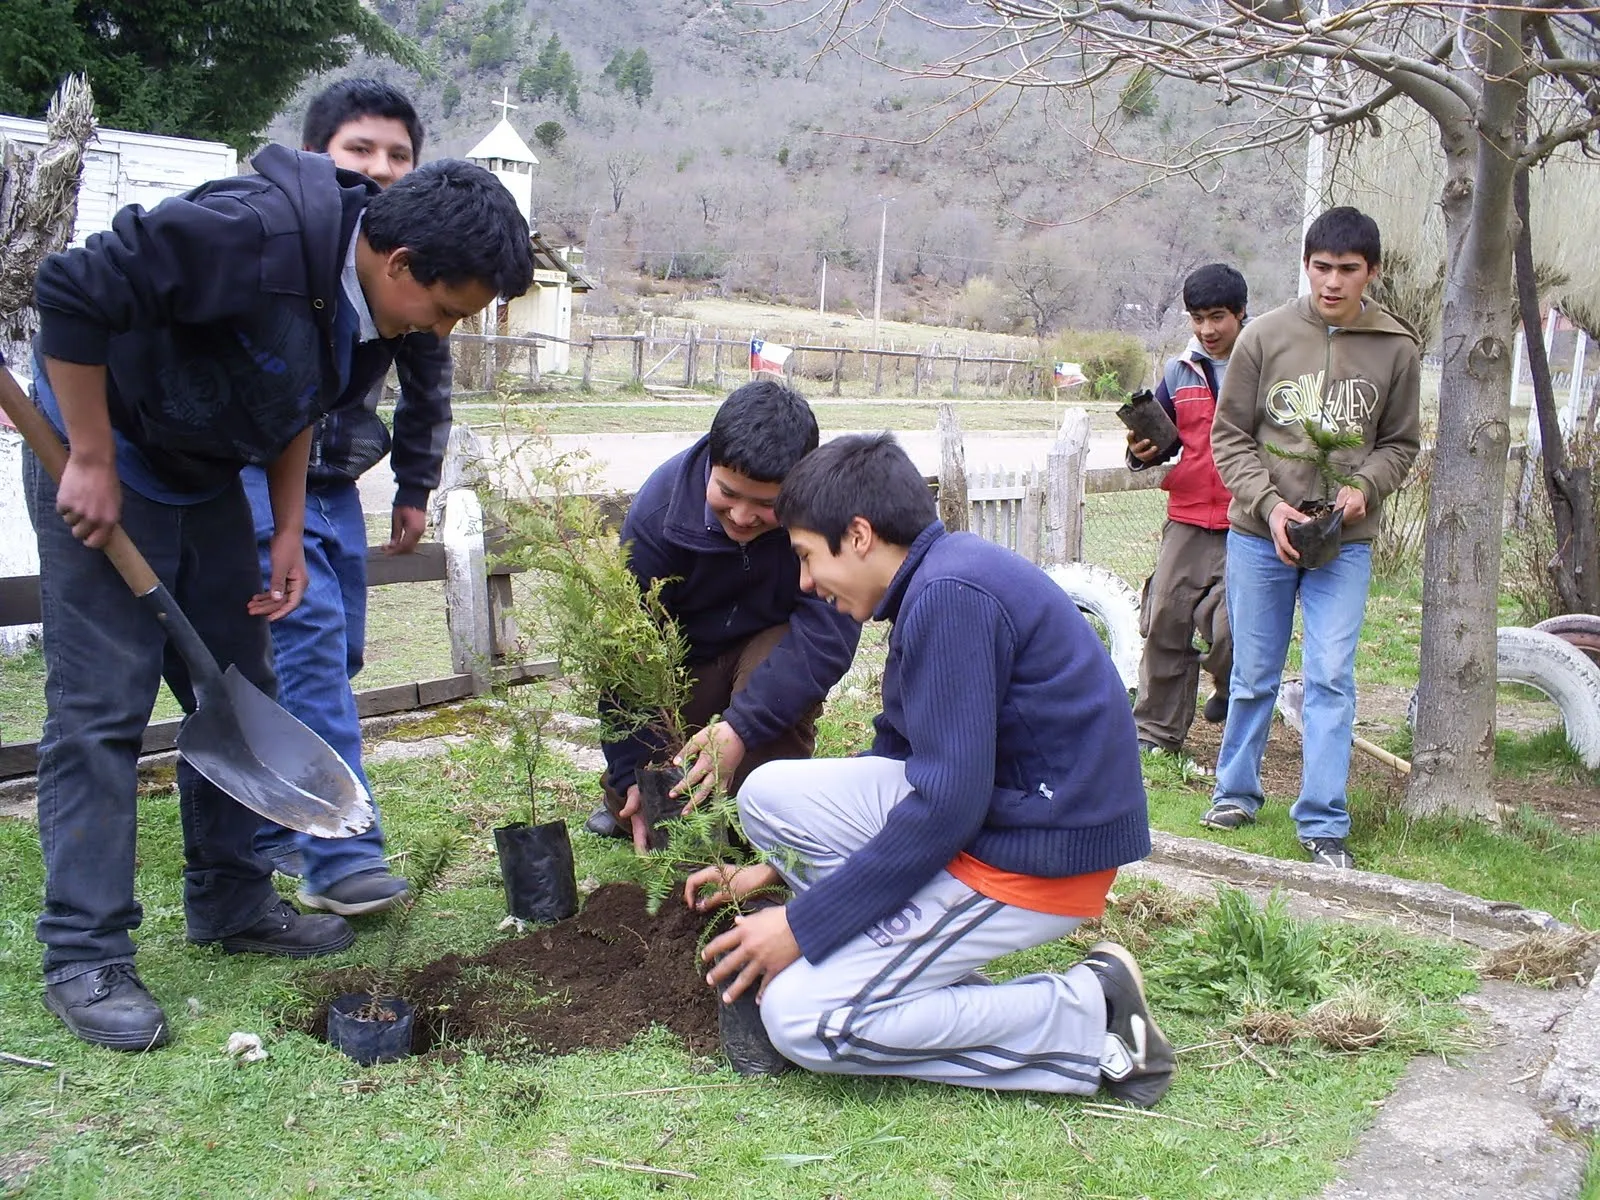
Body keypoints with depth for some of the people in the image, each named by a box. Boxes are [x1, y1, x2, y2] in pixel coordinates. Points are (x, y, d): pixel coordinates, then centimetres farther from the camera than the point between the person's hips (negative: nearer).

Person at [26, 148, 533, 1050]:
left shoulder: (373, 302, -4)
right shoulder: (255, 234, -31)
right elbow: (74, 294, -30)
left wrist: (288, 533, 4)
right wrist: (91, 463, -25)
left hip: (206, 481, 8)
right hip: (104, 469, -8)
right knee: (101, 709, -7)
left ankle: (232, 904, 25)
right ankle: (85, 958, 2)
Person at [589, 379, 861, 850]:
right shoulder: (659, 506, -26)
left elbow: (828, 628, -35)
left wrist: (742, 727, -45)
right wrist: (630, 772, -26)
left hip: (775, 648, -1)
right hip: (683, 657, 1)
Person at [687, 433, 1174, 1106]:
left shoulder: (950, 594, -21)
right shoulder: (940, 579, 10)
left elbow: (947, 807, -23)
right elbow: (895, 751, 19)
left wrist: (803, 925, -14)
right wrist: (776, 868, 20)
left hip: (1041, 856, -10)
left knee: (800, 1018, -12)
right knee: (768, 794, 5)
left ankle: (1089, 1019, -5)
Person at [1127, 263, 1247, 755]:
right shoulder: (1181, 370, 12)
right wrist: (1143, 451, -1)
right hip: (1188, 518, 4)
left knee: (1228, 624, -11)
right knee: (1165, 618, 1)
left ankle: (1234, 693, 24)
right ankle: (1157, 729, 14)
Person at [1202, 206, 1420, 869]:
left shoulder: (1396, 348, 0)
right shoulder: (1265, 335, -3)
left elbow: (1399, 443, 10)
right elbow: (1229, 436, 1)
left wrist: (1363, 487, -10)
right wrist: (1268, 503, -13)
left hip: (1345, 543, 0)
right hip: (1259, 536, 0)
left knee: (1332, 678, -4)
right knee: (1254, 675, 10)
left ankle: (1323, 821, 5)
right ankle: (1236, 791, 29)